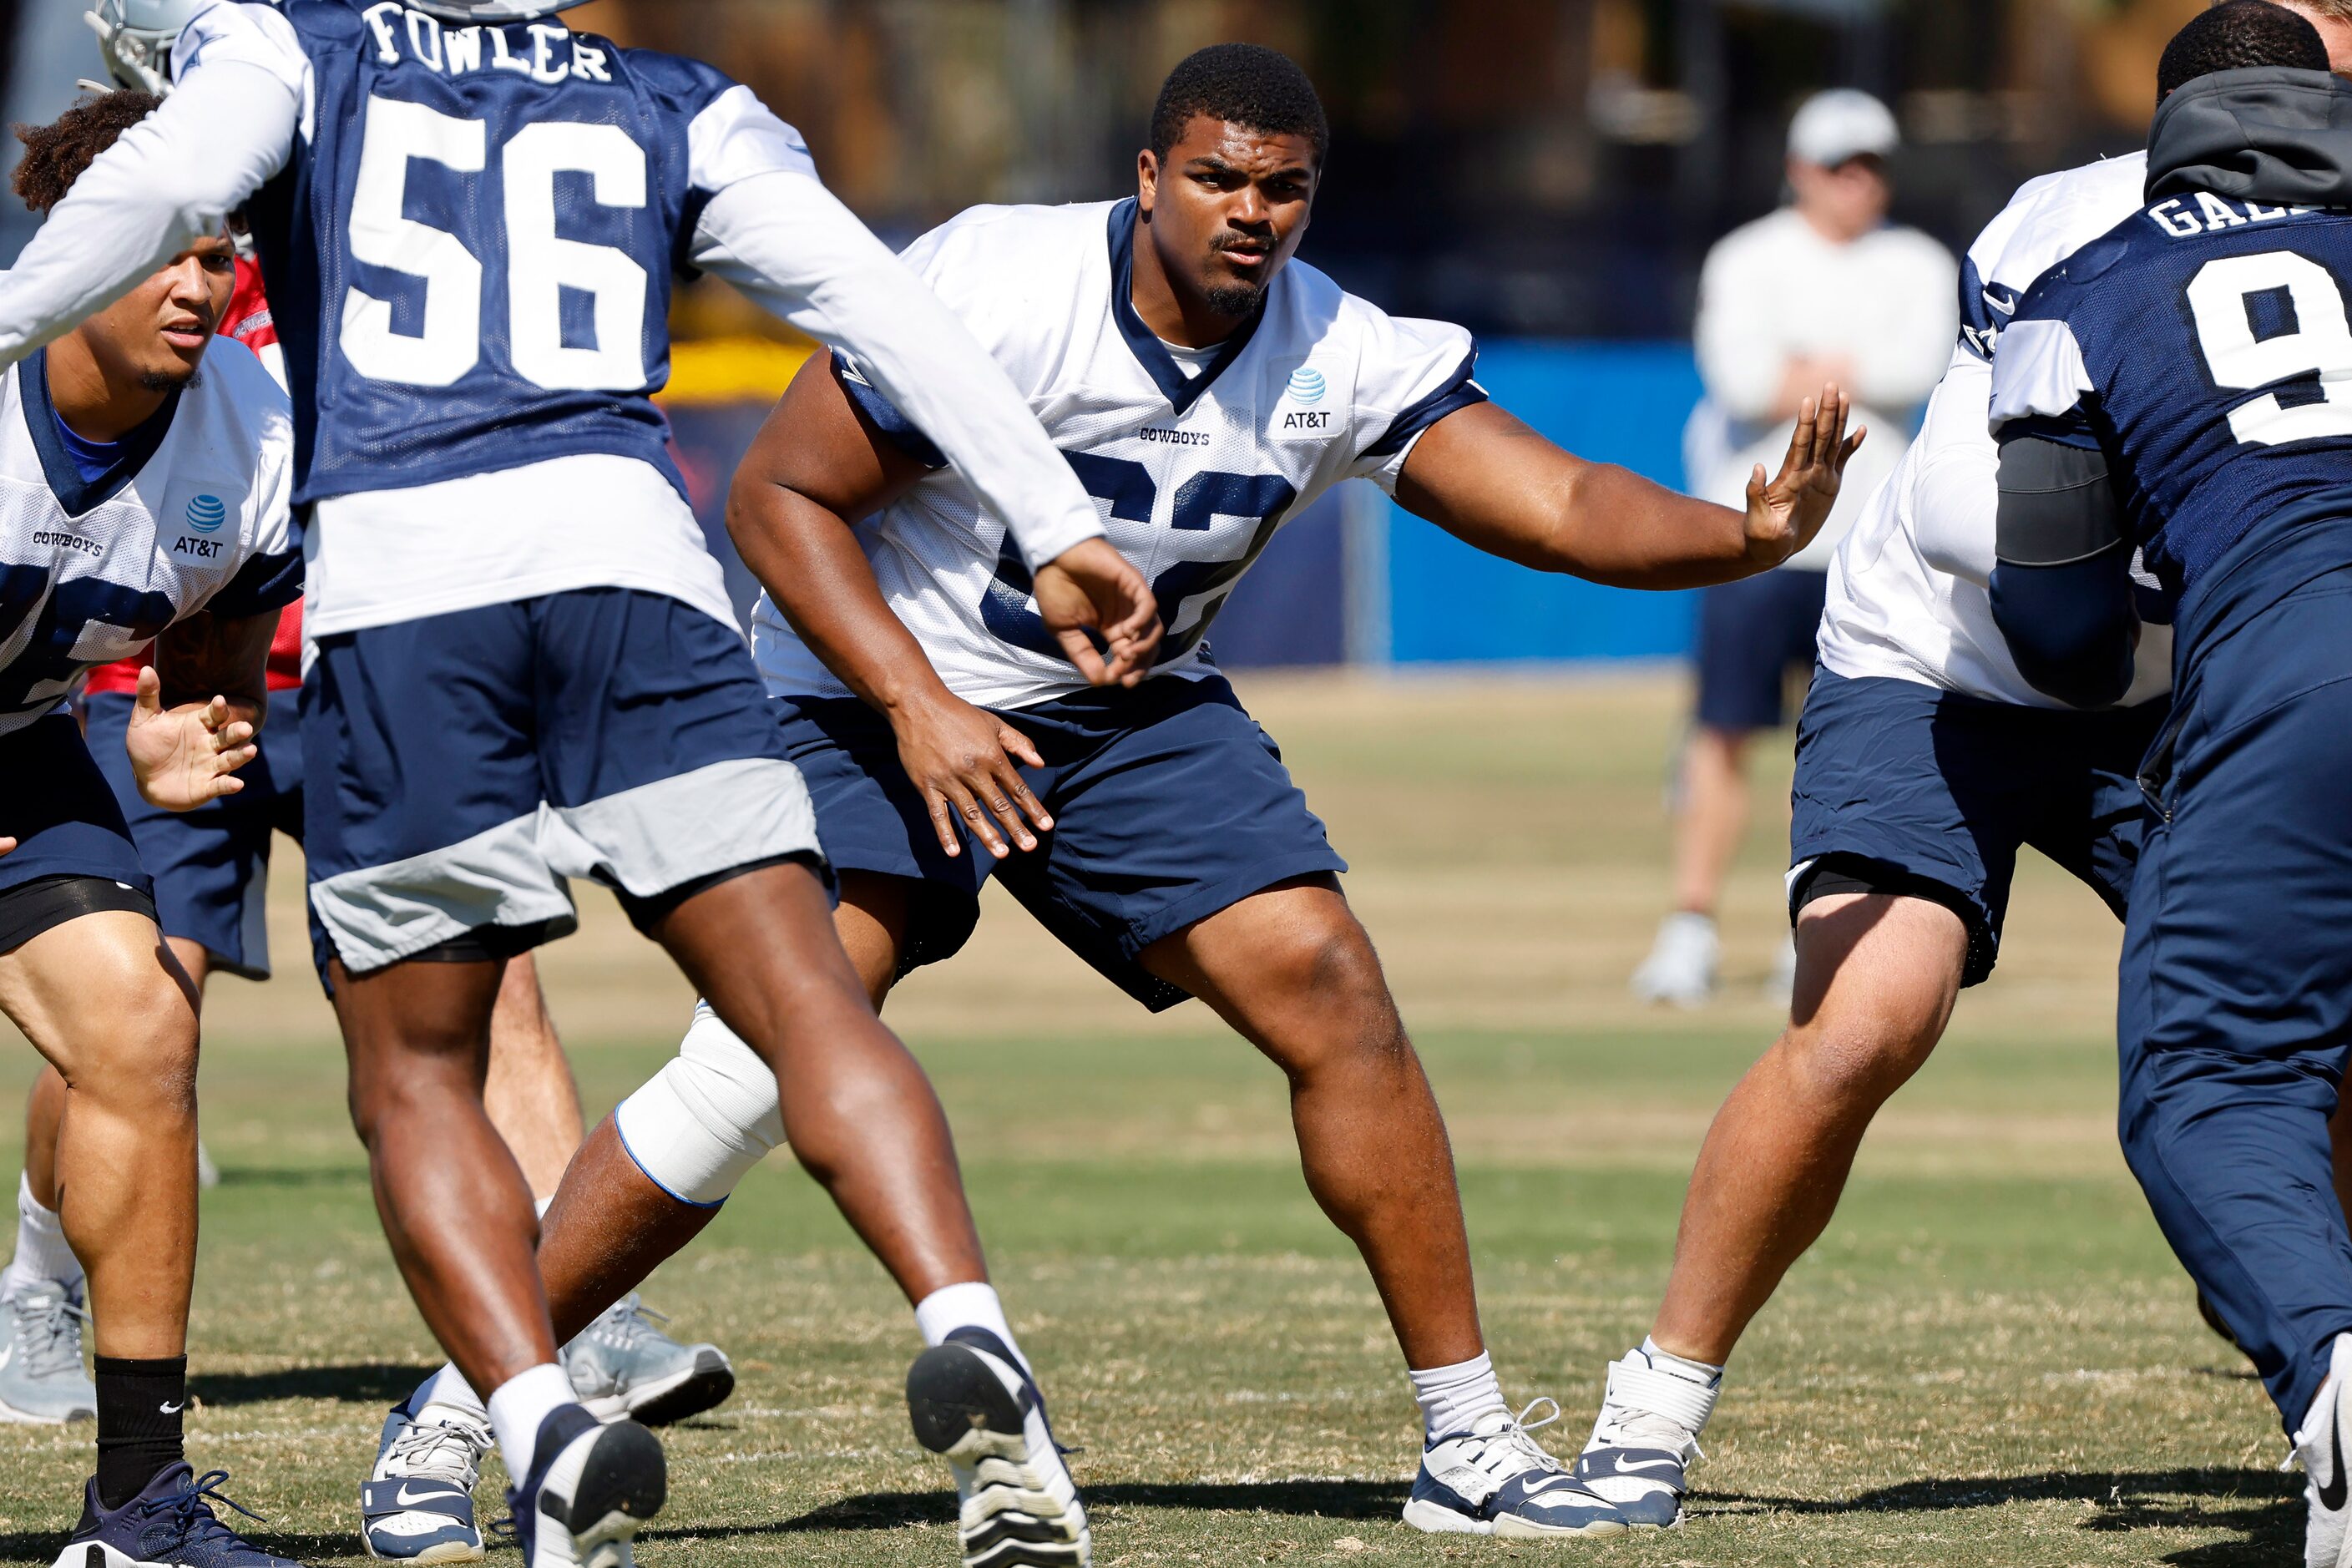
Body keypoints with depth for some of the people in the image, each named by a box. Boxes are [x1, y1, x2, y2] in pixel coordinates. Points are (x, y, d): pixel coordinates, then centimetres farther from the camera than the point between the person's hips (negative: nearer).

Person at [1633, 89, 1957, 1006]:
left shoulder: (1918, 267, 8)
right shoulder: (1749, 261, 2)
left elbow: (1920, 369, -11)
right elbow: (1741, 374, -15)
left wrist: (1804, 372, -11)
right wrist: (1854, 378, -9)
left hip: (1870, 543, 2)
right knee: (1723, 733, -4)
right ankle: (1691, 928, -1)